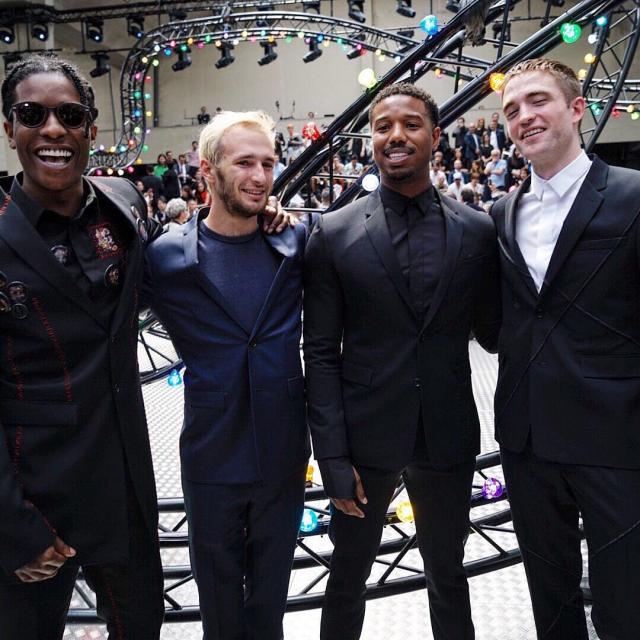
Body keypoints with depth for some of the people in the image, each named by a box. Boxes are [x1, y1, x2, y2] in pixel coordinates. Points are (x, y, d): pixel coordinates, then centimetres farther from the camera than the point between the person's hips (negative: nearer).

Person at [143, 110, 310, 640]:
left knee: (271, 594, 24)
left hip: (285, 455, 2)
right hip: (213, 458, -1)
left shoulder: (297, 243, -4)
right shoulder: (165, 257, -10)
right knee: (219, 597, 22)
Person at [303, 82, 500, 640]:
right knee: (348, 575, 19)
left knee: (447, 575, 22)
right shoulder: (335, 233, -5)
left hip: (448, 438, 1)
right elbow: (321, 352, -6)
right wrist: (332, 457, -9)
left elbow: (490, 331, 6)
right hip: (365, 437, -1)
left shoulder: (477, 230, -1)